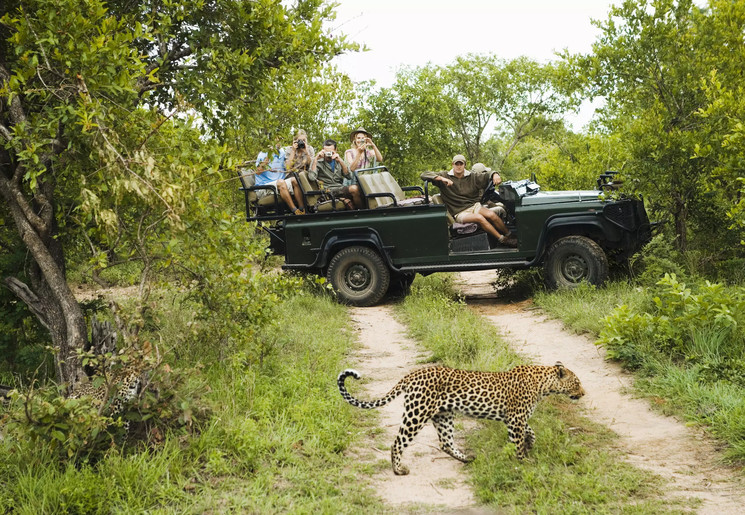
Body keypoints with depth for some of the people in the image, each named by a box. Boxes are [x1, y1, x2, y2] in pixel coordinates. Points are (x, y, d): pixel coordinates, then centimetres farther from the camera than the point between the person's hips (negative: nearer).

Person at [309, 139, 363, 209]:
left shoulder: (338, 161, 17)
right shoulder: (318, 162, 3)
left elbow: (348, 175, 3)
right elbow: (312, 177, -15)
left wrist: (340, 161, -10)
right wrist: (316, 159, -13)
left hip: (341, 188, 5)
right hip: (329, 190, -5)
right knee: (354, 189, -29)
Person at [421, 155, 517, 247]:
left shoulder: (472, 176, 8)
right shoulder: (445, 176, -1)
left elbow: (486, 175, 12)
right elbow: (424, 175, -9)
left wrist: (495, 175, -13)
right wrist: (442, 179, -24)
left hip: (474, 206, 4)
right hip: (459, 213, -4)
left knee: (491, 214, -25)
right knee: (479, 218, -31)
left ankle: (509, 235, -10)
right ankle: (502, 240, -25)